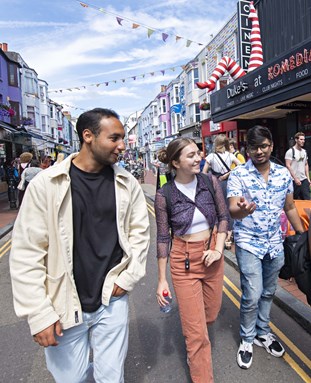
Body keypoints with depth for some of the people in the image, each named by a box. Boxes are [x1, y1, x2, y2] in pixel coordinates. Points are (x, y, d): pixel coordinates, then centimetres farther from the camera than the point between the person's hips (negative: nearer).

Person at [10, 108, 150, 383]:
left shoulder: (127, 183, -4)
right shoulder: (46, 183, -13)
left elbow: (139, 231, 5)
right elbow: (26, 252, -11)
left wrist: (129, 277, -2)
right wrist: (39, 314, -10)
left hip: (112, 300, 2)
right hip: (64, 305, -1)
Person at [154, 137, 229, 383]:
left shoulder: (211, 182, -6)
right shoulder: (164, 195, -14)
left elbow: (224, 216, 3)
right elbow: (163, 237, -7)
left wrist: (219, 249, -10)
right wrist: (162, 279, -4)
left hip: (212, 254, 4)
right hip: (183, 259, -3)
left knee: (211, 313, 23)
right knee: (197, 331, 5)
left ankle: (190, 328, 58)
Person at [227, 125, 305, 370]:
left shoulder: (284, 173, 0)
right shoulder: (238, 175, -13)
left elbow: (290, 208, 11)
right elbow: (232, 210, -25)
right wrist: (242, 210, -48)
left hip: (275, 244, 5)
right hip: (249, 244, -4)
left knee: (268, 292, 19)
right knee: (252, 295, -3)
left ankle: (263, 332, 42)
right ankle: (247, 339, 24)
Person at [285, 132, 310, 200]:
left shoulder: (304, 152, 12)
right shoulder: (290, 151, -10)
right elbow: (288, 166, -14)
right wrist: (295, 178, -17)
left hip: (304, 180, 6)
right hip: (294, 181, -6)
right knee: (295, 200, 4)